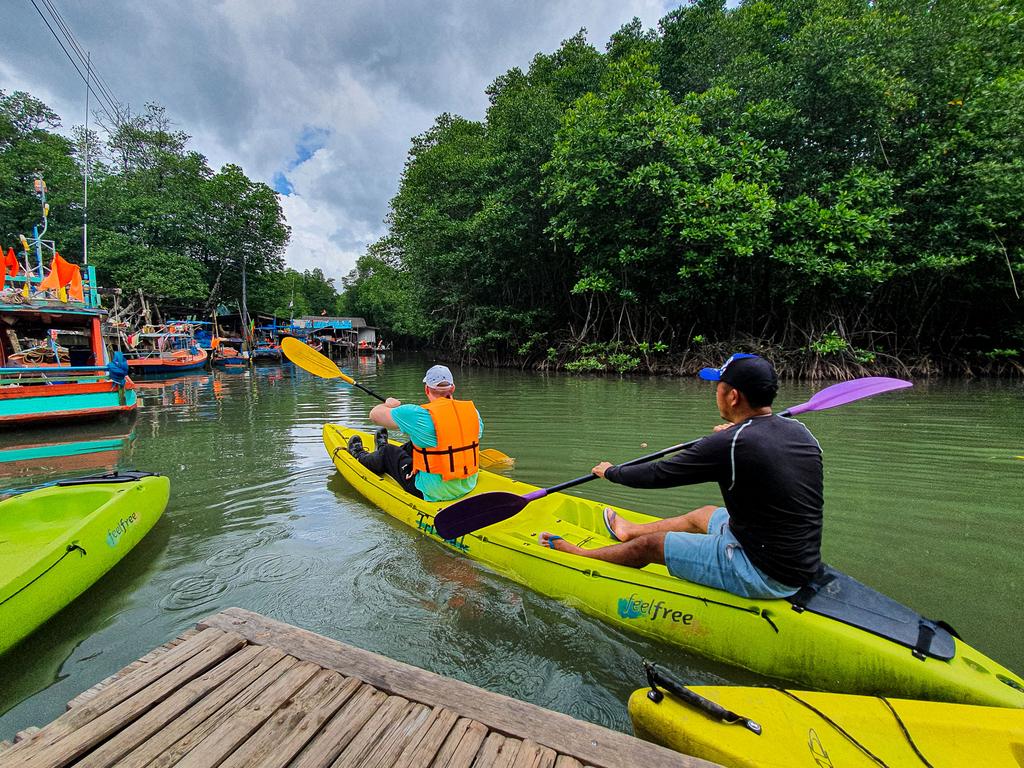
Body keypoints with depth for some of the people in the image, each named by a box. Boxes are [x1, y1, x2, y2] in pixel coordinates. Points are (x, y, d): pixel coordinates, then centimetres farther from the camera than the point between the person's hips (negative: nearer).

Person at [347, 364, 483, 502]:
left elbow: (375, 415, -8)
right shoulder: (473, 411, -8)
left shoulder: (420, 415, -22)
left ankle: (361, 457, 54)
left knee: (388, 453, 20)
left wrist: (389, 404, 15)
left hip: (433, 494, -5)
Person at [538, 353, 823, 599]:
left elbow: (657, 474, -15)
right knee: (703, 515, 27)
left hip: (764, 574, -8)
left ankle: (577, 555, 30)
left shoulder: (727, 445, -26)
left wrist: (610, 472, 2)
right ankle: (629, 530, 51)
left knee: (650, 544, 5)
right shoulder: (800, 432, -2)